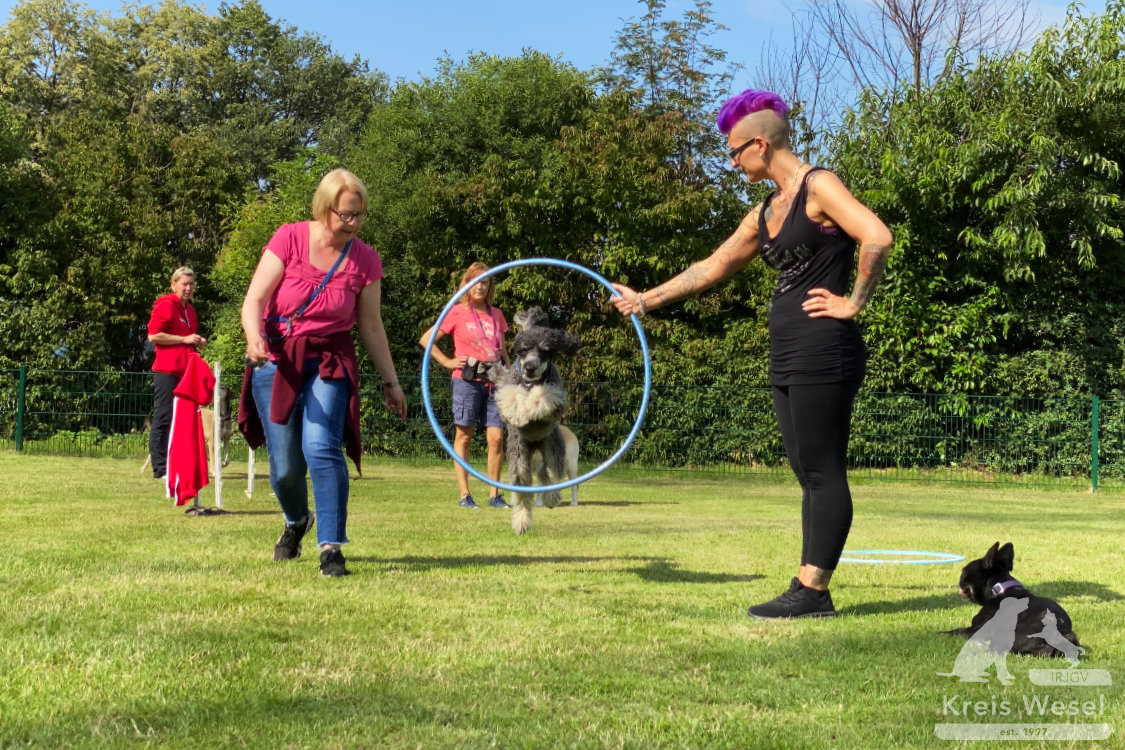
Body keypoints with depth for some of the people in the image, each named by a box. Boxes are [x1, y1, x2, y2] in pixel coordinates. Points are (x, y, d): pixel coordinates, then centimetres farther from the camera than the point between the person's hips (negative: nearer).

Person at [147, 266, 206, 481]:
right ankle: (160, 467, -5)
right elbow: (153, 335, -15)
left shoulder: (190, 310, 20)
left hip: (185, 372, 9)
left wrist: (198, 342, 12)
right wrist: (185, 339, -14)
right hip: (167, 370, -9)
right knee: (163, 418, -7)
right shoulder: (166, 305, -6)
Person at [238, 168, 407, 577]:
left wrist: (390, 381, 9)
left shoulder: (366, 260, -1)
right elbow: (254, 300, -12)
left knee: (321, 447, -22)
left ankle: (331, 548, -16)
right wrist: (254, 337, -32)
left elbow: (371, 327, 7)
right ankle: (296, 520, 37)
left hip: (329, 362, 0)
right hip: (276, 359, 0)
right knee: (284, 465, 3)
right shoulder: (289, 239, -8)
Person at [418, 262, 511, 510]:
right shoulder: (458, 312, 2)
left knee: (496, 438, -2)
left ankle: (494, 494, 6)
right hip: (467, 381, -4)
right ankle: (465, 494, 4)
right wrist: (447, 362, -3)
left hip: (494, 382, 4)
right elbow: (425, 339, 3)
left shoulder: (496, 314, 15)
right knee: (464, 436, 0)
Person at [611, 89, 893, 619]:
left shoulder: (819, 187, -7)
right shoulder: (765, 214, 19)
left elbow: (878, 238, -20)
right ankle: (807, 591, 11)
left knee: (823, 473, -5)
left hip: (823, 351, -9)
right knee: (809, 474, 8)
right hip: (788, 357, 9)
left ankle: (813, 592, -2)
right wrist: (645, 300, 29)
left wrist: (854, 303, -14)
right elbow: (712, 267, 27)